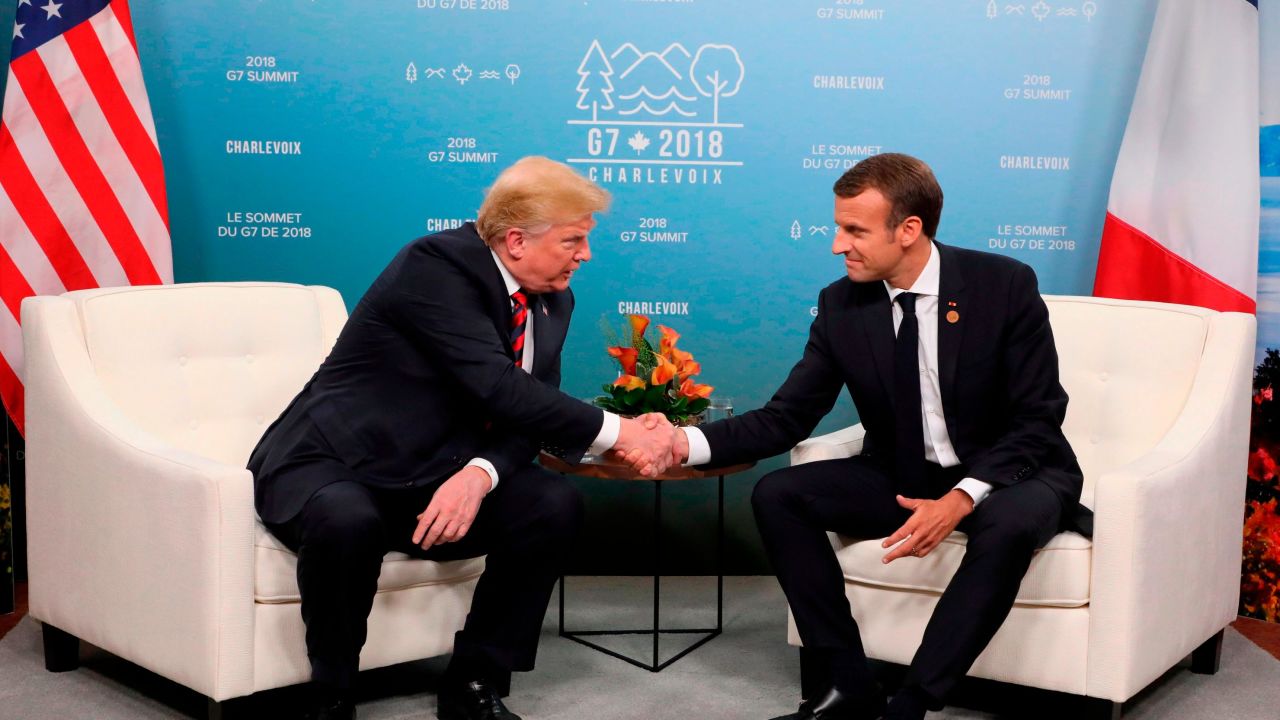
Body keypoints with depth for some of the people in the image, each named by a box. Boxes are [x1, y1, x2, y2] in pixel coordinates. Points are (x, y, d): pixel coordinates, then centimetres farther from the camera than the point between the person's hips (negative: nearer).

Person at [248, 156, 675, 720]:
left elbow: (528, 413, -2)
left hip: (434, 480, 7)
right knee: (346, 521, -39)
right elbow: (500, 390, -29)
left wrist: (479, 474, -24)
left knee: (555, 505, -15)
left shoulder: (552, 302, 4)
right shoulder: (436, 265, -20)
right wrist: (618, 433, -26)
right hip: (328, 467, -6)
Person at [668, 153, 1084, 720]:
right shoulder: (841, 305, -6)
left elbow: (1037, 420, -15)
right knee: (777, 495, -16)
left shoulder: (1004, 285, -16)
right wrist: (689, 443, -22)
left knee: (1009, 524, -38)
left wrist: (963, 498, -30)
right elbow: (786, 418, -4)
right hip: (904, 479, 4)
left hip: (1010, 475, -4)